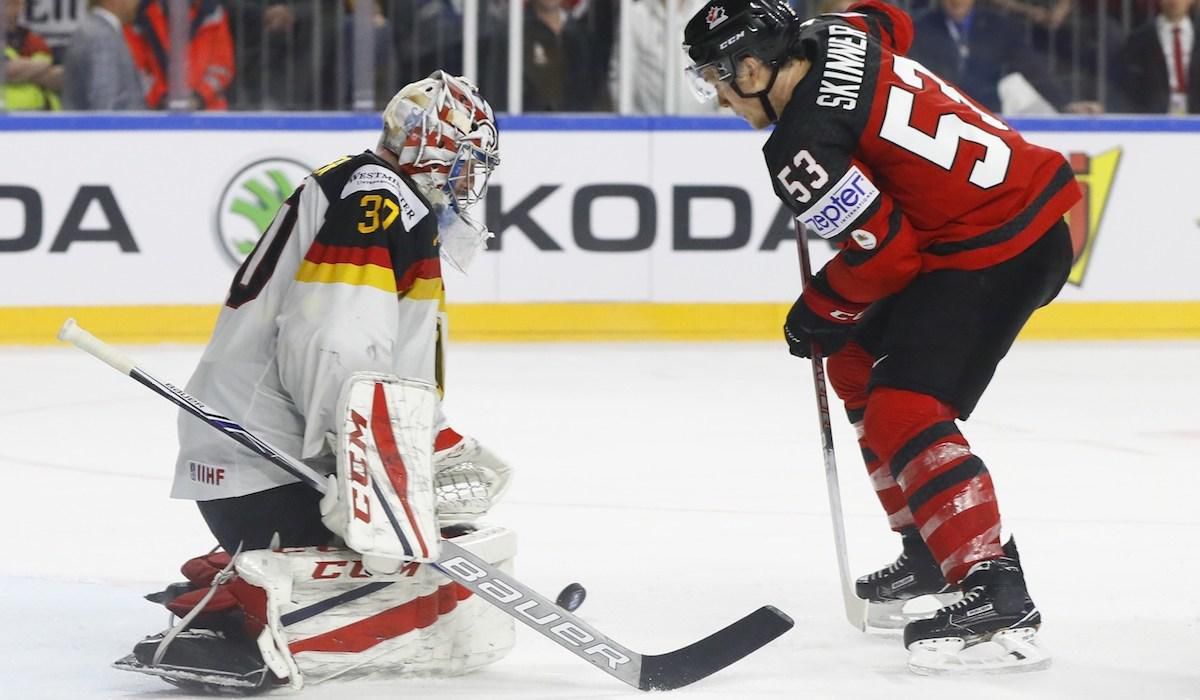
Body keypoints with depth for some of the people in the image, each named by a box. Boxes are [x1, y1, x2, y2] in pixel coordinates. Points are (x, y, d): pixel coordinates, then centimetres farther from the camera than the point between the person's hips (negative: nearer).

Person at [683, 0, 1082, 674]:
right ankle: (937, 547, 27)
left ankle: (998, 597, -26)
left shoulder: (800, 148, -20)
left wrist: (819, 313, -1)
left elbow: (883, 248, -19)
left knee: (902, 413, -18)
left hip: (997, 251, -11)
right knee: (857, 363, 22)